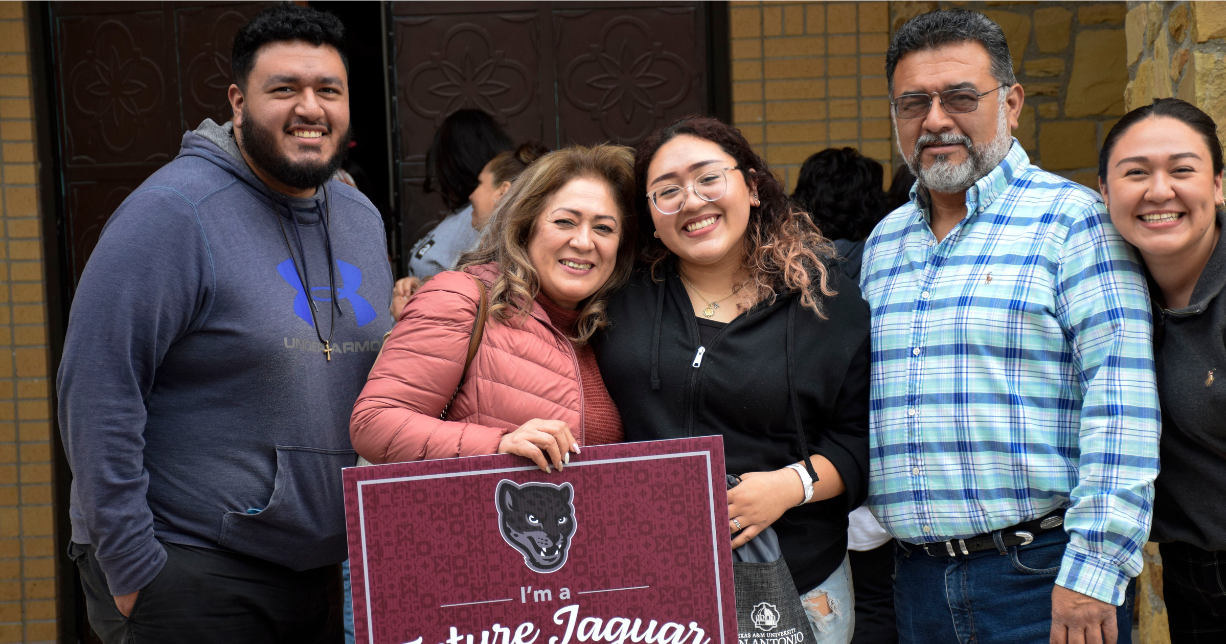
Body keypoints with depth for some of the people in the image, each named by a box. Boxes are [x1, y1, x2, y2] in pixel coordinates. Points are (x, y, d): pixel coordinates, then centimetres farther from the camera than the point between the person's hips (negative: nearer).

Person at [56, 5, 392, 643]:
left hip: (319, 568, 7)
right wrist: (130, 563, -18)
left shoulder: (362, 219, 9)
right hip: (184, 571, -7)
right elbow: (96, 388, -17)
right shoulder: (173, 213, -14)